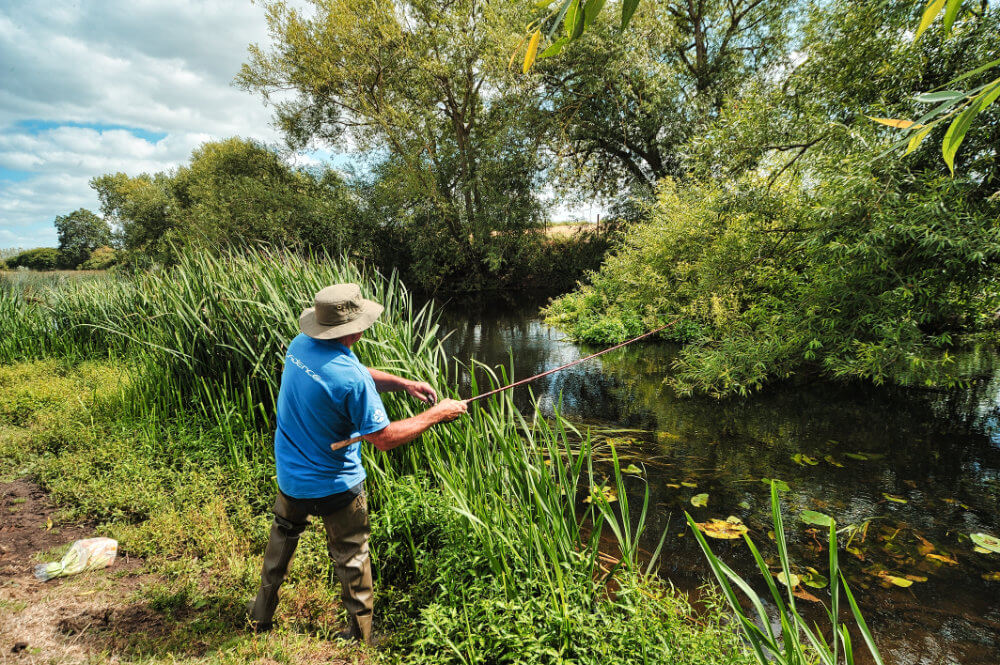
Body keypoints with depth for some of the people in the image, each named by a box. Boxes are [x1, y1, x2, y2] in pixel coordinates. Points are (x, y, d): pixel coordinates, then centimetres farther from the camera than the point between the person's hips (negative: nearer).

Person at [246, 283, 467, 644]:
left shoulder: (300, 345, -8)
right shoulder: (352, 379, -33)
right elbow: (384, 438, -26)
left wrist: (404, 383, -2)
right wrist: (436, 414, -18)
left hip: (290, 476, 7)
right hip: (335, 486, -7)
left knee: (283, 534, 30)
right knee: (352, 558, 14)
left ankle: (261, 614, 48)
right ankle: (360, 638, 32)